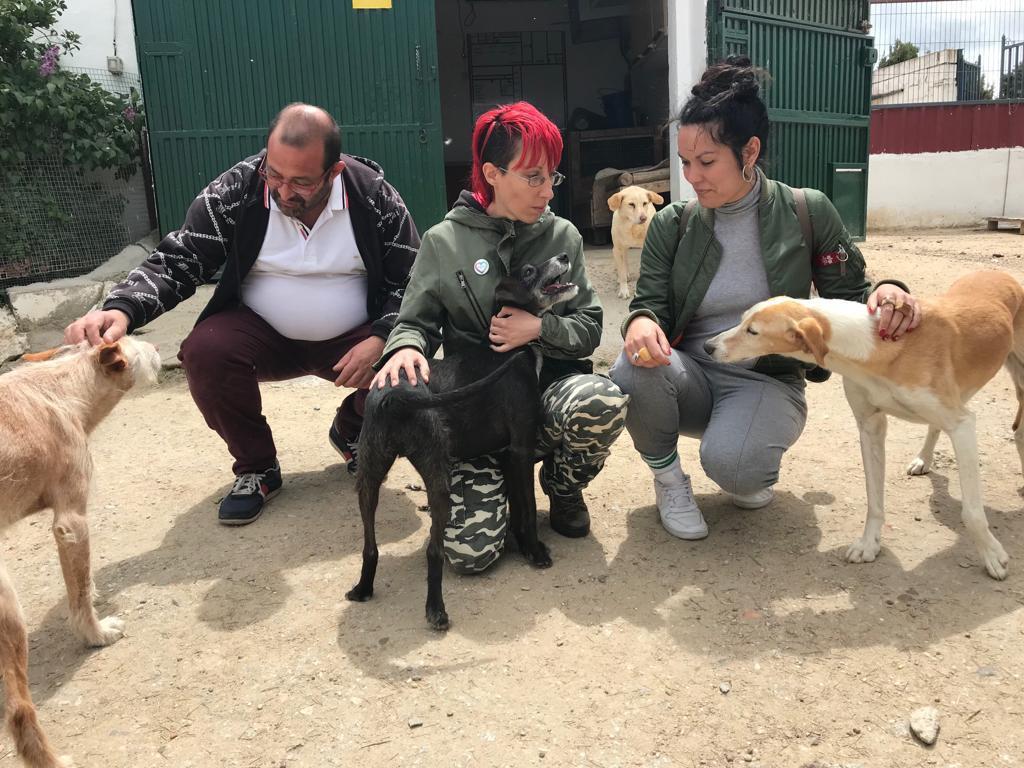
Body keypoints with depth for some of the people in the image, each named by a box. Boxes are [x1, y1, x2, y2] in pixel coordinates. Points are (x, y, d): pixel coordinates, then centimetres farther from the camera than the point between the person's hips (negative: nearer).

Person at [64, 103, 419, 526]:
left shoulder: (376, 197, -14)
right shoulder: (234, 191, -14)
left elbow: (413, 281, -7)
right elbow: (177, 261, -10)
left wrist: (379, 340, -26)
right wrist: (122, 309, -31)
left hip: (352, 340, 0)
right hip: (263, 334, 0)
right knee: (205, 351, -29)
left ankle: (351, 431, 12)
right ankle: (256, 468, -3)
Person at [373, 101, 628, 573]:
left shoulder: (562, 237, 5)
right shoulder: (444, 242, 0)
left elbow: (589, 327, 5)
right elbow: (416, 321, 4)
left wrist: (539, 329, -16)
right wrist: (404, 348, -20)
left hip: (549, 387, 1)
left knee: (603, 402, -37)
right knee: (468, 551, -18)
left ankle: (563, 486, 0)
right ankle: (503, 475, 20)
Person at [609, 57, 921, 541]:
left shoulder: (808, 214, -4)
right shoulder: (672, 224, -1)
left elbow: (848, 298, 2)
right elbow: (650, 302, -3)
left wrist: (885, 296, -23)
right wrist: (641, 322, -29)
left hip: (767, 381, -2)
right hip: (690, 374, 2)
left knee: (730, 464, -33)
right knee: (633, 373, -32)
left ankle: (747, 465, 7)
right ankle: (668, 478, -3)